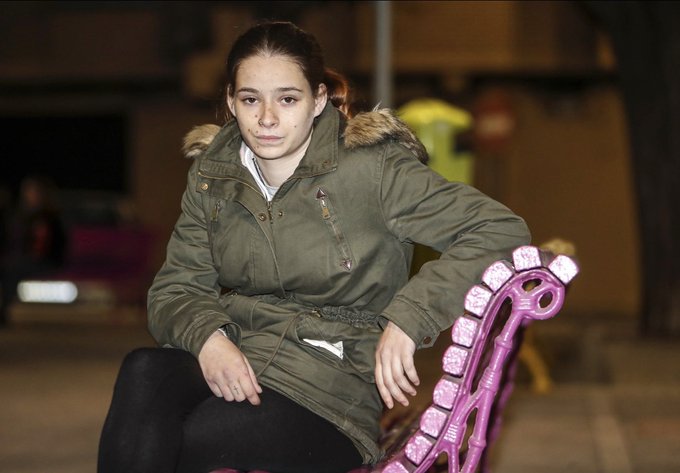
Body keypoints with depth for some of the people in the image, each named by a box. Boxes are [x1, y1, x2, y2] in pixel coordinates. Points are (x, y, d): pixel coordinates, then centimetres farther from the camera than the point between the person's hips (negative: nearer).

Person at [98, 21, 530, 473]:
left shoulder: (372, 168, -6)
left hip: (330, 386, -4)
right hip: (229, 361, 4)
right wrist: (207, 336, -14)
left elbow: (501, 229, -10)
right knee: (144, 372, -31)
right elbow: (174, 289, 10)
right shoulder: (212, 177, 10)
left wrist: (405, 319, -20)